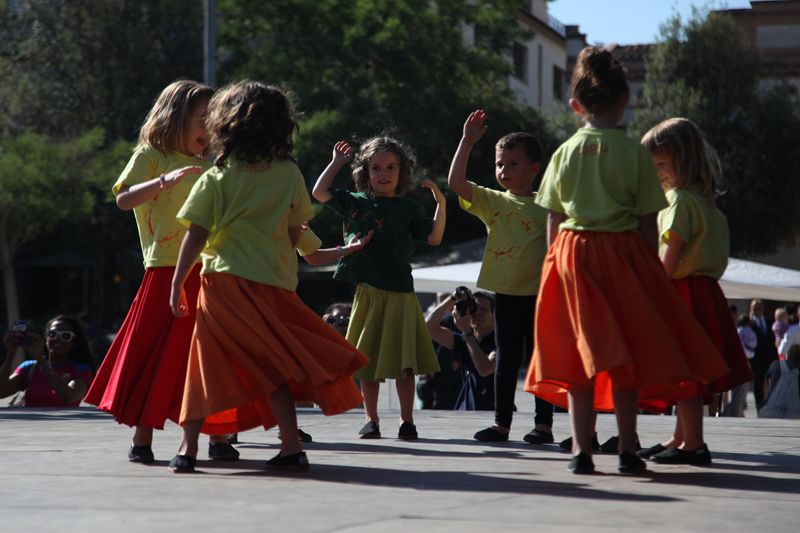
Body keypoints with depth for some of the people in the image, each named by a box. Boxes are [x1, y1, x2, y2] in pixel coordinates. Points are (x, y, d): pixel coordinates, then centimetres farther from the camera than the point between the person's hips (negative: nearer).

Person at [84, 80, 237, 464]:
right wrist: (164, 181, -29)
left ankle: (217, 436, 8)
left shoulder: (205, 165, 20)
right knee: (155, 354, -3)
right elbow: (124, 199, -15)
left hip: (207, 272, 6)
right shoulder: (151, 156, 1)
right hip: (166, 271, -6)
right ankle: (142, 439, 4)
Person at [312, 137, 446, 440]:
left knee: (403, 362, -2)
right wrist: (337, 162, 12)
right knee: (367, 360, 6)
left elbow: (434, 238, 4)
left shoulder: (408, 209, 7)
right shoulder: (355, 203, 9)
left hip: (400, 293, -1)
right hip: (367, 292, 1)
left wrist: (440, 204, -5)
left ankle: (406, 420, 7)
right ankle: (371, 420, 16)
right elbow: (319, 192, 7)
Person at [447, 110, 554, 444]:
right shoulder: (492, 202, 5)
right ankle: (502, 423, 14)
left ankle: (543, 423, 9)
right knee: (506, 360, 9)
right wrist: (467, 141, -9)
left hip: (537, 292, -3)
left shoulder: (545, 206, -1)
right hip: (505, 292, 3)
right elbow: (455, 182, -7)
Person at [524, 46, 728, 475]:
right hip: (623, 253, -2)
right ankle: (627, 448, 4)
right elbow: (648, 222, -3)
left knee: (579, 354, 5)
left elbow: (552, 221, 5)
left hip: (572, 254, 2)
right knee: (627, 354, 5)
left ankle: (581, 448, 1)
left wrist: (557, 262, 13)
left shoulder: (564, 152, 4)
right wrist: (650, 268, 4)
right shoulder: (635, 152, -4)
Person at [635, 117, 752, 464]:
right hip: (704, 288, 10)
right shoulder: (704, 199, 14)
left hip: (682, 292, -10)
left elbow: (671, 253, -19)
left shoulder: (678, 198, -13)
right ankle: (681, 439, 24)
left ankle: (692, 445, -4)